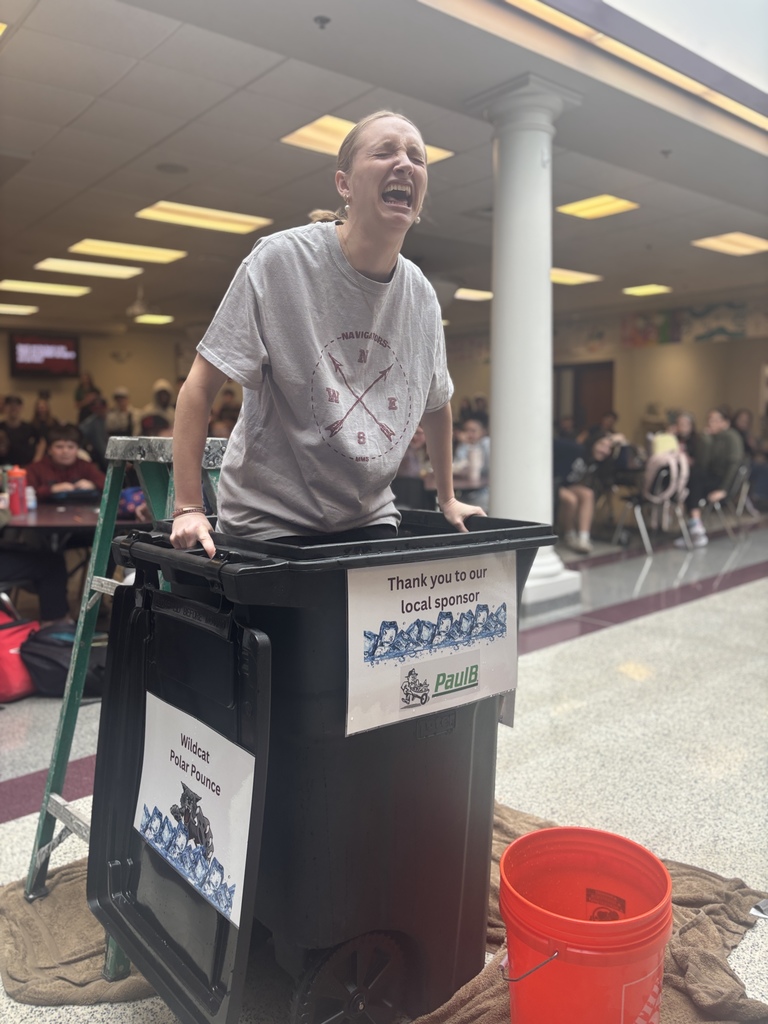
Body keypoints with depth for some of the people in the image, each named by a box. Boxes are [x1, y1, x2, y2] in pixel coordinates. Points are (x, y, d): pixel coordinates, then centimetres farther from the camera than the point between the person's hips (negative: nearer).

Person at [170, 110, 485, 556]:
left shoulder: (421, 295, 1)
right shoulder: (280, 260, -13)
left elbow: (435, 403, 16)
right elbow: (201, 385, -12)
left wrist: (448, 498, 21)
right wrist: (188, 508, -17)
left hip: (370, 518, 4)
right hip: (270, 519, -4)